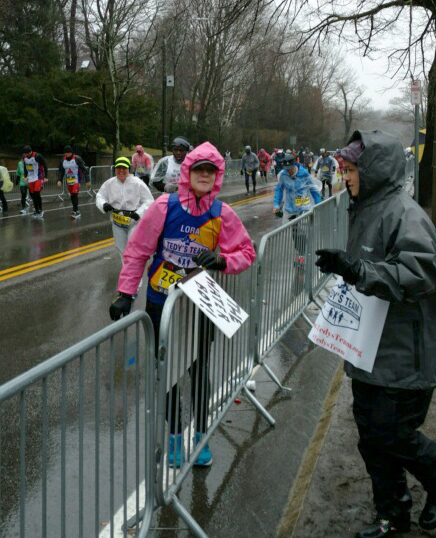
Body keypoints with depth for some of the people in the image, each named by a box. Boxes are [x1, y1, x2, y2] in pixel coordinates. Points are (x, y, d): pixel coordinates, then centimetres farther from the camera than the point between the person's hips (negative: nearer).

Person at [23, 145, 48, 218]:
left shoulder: (37, 156, -17)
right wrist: (25, 176, 18)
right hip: (30, 179, 7)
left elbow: (45, 166, -12)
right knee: (32, 195, 7)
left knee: (37, 194, -15)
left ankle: (40, 210, -6)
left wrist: (45, 177, -13)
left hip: (38, 178, -7)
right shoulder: (25, 158, 4)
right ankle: (36, 210, 19)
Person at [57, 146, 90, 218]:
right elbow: (60, 171, 10)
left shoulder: (77, 159, -14)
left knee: (75, 194, -16)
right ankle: (76, 210, 23)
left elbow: (84, 169, -12)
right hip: (68, 180, 6)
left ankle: (75, 211, -12)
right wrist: (59, 180, -6)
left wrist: (87, 181, -13)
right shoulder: (63, 160, 2)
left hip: (76, 179, -6)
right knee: (72, 196, 11)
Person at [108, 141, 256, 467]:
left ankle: (201, 436, 28)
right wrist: (126, 294, -11)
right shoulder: (165, 206, -13)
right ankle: (174, 436, 28)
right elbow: (138, 250, -8)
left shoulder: (222, 214, -8)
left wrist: (222, 261, -22)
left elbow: (247, 252, -1)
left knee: (199, 372, 12)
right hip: (160, 303, -1)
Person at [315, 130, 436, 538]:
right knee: (372, 435, 15)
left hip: (402, 357, -9)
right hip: (369, 350, 9)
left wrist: (356, 269, -33)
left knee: (394, 436, 0)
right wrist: (342, 265, 11)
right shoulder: (365, 209, 12)